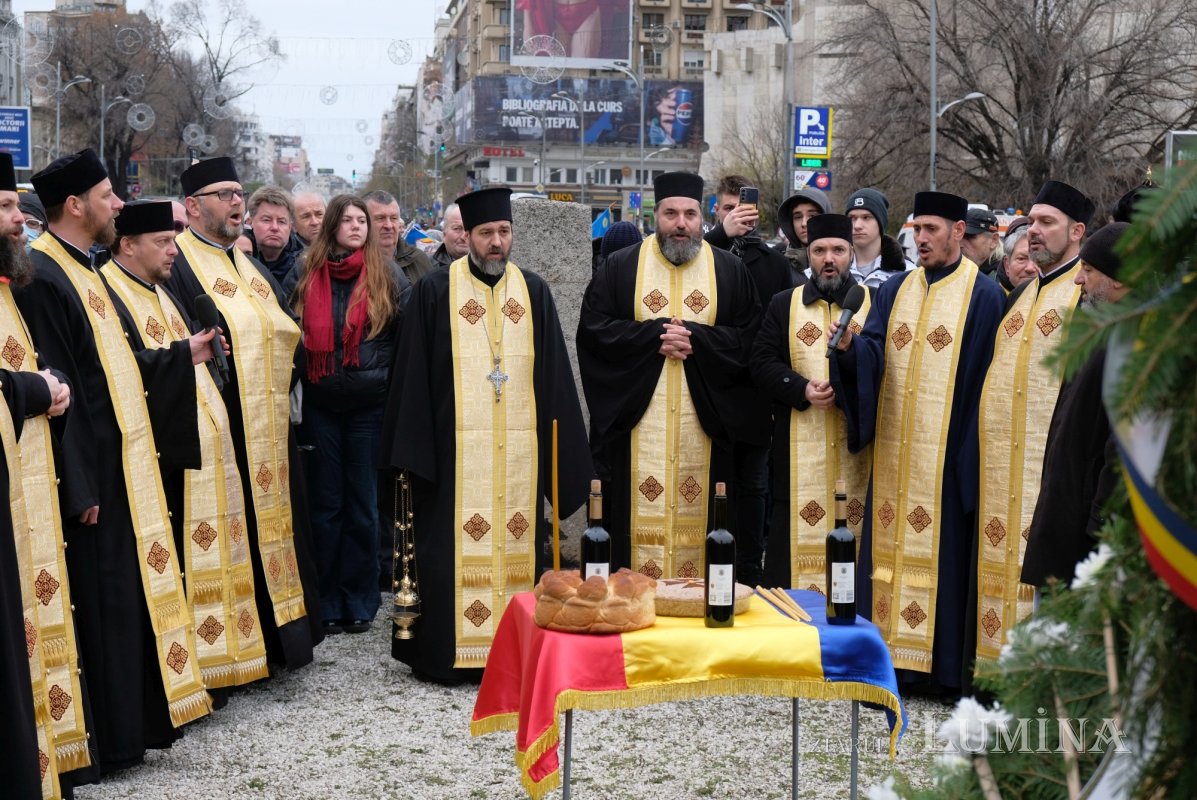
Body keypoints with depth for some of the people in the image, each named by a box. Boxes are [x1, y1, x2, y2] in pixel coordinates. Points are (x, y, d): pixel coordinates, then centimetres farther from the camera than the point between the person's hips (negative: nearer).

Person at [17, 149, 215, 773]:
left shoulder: (85, 271, 15)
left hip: (127, 463, 10)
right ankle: (108, 737, 8)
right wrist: (79, 486, -21)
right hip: (91, 469, -10)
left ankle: (137, 716, 25)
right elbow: (56, 388, -20)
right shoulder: (42, 276, -16)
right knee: (100, 598, -2)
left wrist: (183, 356, 14)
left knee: (134, 589, 14)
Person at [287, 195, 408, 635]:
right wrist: (304, 377, 7)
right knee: (325, 505, 6)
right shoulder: (307, 276, 6)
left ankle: (358, 603, 15)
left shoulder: (387, 276, 1)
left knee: (362, 504, 6)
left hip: (370, 404, -1)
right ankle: (327, 604, 14)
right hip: (320, 405, 2)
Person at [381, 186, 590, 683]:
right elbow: (413, 377, 0)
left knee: (517, 543, 4)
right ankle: (448, 652, 10)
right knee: (455, 548, 0)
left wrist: (558, 451, 5)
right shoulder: (434, 292, 2)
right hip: (456, 450, -2)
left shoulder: (534, 292, 10)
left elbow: (552, 377, 10)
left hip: (518, 450, 2)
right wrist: (411, 451, -7)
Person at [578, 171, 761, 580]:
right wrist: (654, 334, -13)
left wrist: (696, 338, -13)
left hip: (704, 422, 1)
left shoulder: (731, 271, 8)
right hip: (637, 421, -1)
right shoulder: (620, 267, 7)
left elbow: (751, 339, 1)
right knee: (641, 517, -1)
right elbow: (592, 330, -2)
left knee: (697, 516, 2)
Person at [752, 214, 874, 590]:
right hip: (798, 445, 1)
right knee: (796, 536, -1)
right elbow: (762, 362, 3)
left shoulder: (875, 303, 8)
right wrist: (802, 389, -13)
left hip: (857, 443, 0)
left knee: (854, 526, 0)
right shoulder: (784, 305, 12)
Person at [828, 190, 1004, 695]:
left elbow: (983, 377, -7)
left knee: (941, 548, -2)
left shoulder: (981, 295, -3)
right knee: (888, 543, 6)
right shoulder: (895, 291, 14)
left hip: (946, 452, -5)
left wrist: (970, 449, -12)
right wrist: (852, 347, -18)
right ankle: (888, 653, 14)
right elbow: (873, 353, 5)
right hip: (893, 450, 5)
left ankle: (943, 665, 7)